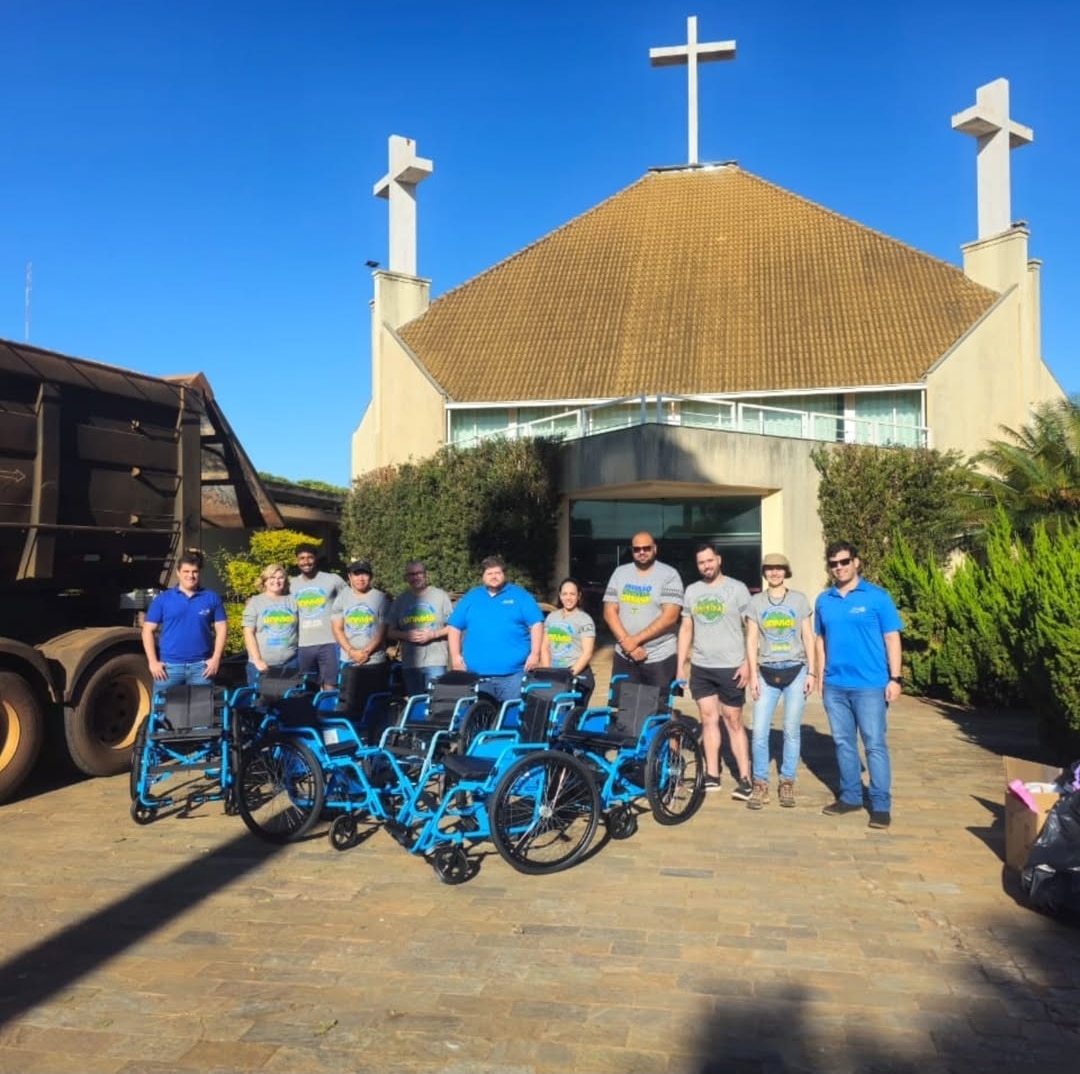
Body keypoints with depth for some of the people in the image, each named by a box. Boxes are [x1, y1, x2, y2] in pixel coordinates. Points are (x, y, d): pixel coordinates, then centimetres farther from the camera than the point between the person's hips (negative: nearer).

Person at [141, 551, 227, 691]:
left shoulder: (211, 598, 6)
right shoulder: (162, 599, 5)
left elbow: (221, 629, 7)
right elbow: (148, 630, 5)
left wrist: (216, 658, -3)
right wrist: (153, 661, -3)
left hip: (201, 666, 0)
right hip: (169, 666, 0)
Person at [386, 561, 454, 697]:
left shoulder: (440, 596, 3)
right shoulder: (400, 600, 12)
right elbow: (390, 632, 11)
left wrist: (433, 634, -13)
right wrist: (406, 635, -9)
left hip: (436, 662, -3)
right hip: (409, 664, 3)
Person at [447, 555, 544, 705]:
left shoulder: (520, 595, 6)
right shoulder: (471, 597, 13)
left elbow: (536, 624, 1)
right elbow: (454, 627, 14)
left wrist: (534, 654, -7)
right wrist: (455, 656, 4)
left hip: (513, 672, -2)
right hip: (477, 673, 2)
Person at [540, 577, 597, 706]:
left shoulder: (585, 619, -2)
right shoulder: (551, 617, 14)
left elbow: (587, 653, -8)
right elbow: (544, 648, 12)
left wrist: (571, 673, -17)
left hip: (578, 675, -4)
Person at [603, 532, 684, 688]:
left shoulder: (669, 574, -5)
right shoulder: (620, 573, 7)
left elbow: (670, 616, -14)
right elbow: (610, 612, 3)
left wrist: (635, 640, -15)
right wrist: (626, 642, -11)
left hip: (660, 658, -3)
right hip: (624, 657, 4)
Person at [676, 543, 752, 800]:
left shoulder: (737, 588, -4)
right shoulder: (692, 591, 9)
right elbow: (686, 629, 12)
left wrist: (747, 663, -13)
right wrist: (680, 666, 8)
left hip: (730, 667, -4)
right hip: (700, 668, 4)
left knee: (733, 722, 1)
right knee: (708, 720, 9)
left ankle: (744, 778, 6)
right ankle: (712, 775, 16)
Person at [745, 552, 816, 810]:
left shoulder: (799, 599, 4)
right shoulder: (756, 602, 4)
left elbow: (808, 637, 5)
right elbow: (752, 640, 3)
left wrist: (811, 672, -1)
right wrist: (753, 675, -3)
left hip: (795, 671, 0)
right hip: (767, 673, 0)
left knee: (792, 731, 5)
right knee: (759, 731, -5)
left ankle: (787, 783, 16)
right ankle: (760, 784, 7)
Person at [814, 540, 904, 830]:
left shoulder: (877, 597, -5)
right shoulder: (823, 601, 7)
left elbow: (892, 639, -4)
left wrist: (895, 678, -9)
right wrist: (820, 676, 11)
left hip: (870, 685, -4)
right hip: (834, 686, 4)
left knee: (875, 745, 0)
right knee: (843, 743, 12)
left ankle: (881, 805, 8)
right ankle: (850, 796, 24)